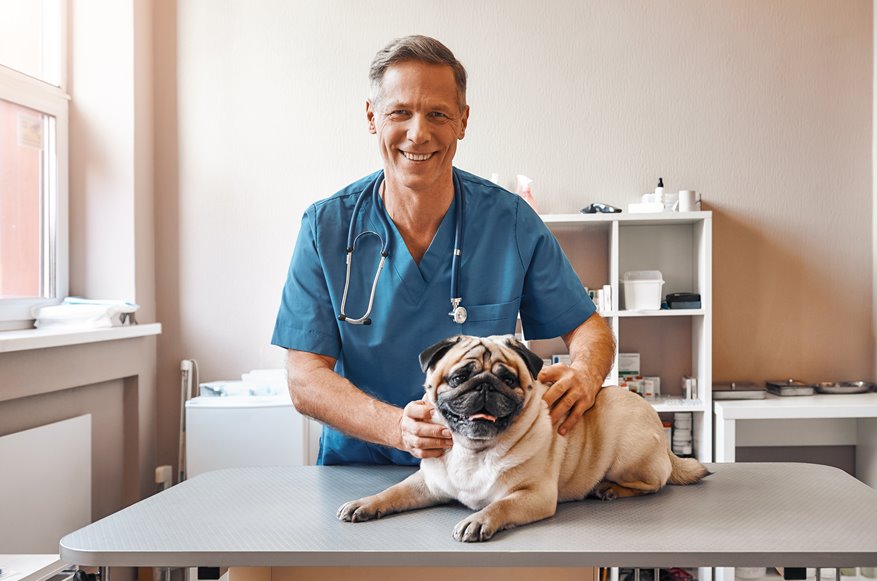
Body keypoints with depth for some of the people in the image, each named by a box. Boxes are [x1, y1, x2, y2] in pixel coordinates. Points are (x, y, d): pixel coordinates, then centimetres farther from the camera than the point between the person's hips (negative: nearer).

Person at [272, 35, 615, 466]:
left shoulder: (513, 221, -5)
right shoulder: (326, 227, -6)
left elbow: (586, 327, 4)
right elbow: (305, 381, -8)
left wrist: (584, 374, -21)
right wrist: (397, 427, -26)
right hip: (359, 466, 0)